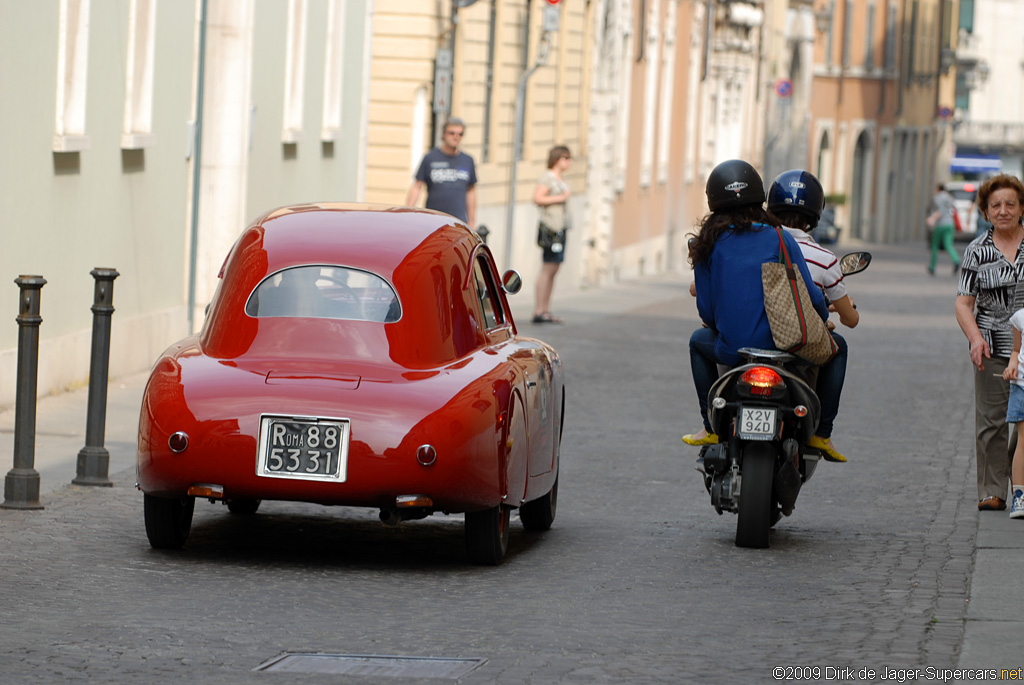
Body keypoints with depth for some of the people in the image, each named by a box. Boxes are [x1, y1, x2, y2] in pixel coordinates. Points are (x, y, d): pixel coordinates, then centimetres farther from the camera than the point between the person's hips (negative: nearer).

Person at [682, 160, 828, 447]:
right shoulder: (780, 240, -2)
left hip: (732, 350, 1)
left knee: (699, 340, 36)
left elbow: (706, 309, 4)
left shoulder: (708, 246, 1)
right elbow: (809, 294, -3)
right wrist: (824, 320, 20)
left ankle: (712, 427, 32)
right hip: (782, 348, -1)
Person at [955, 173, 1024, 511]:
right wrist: (975, 338, -11)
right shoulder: (977, 251, 7)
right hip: (993, 347, 0)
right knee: (991, 420, -2)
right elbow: (964, 303, 6)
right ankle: (991, 491, 3)